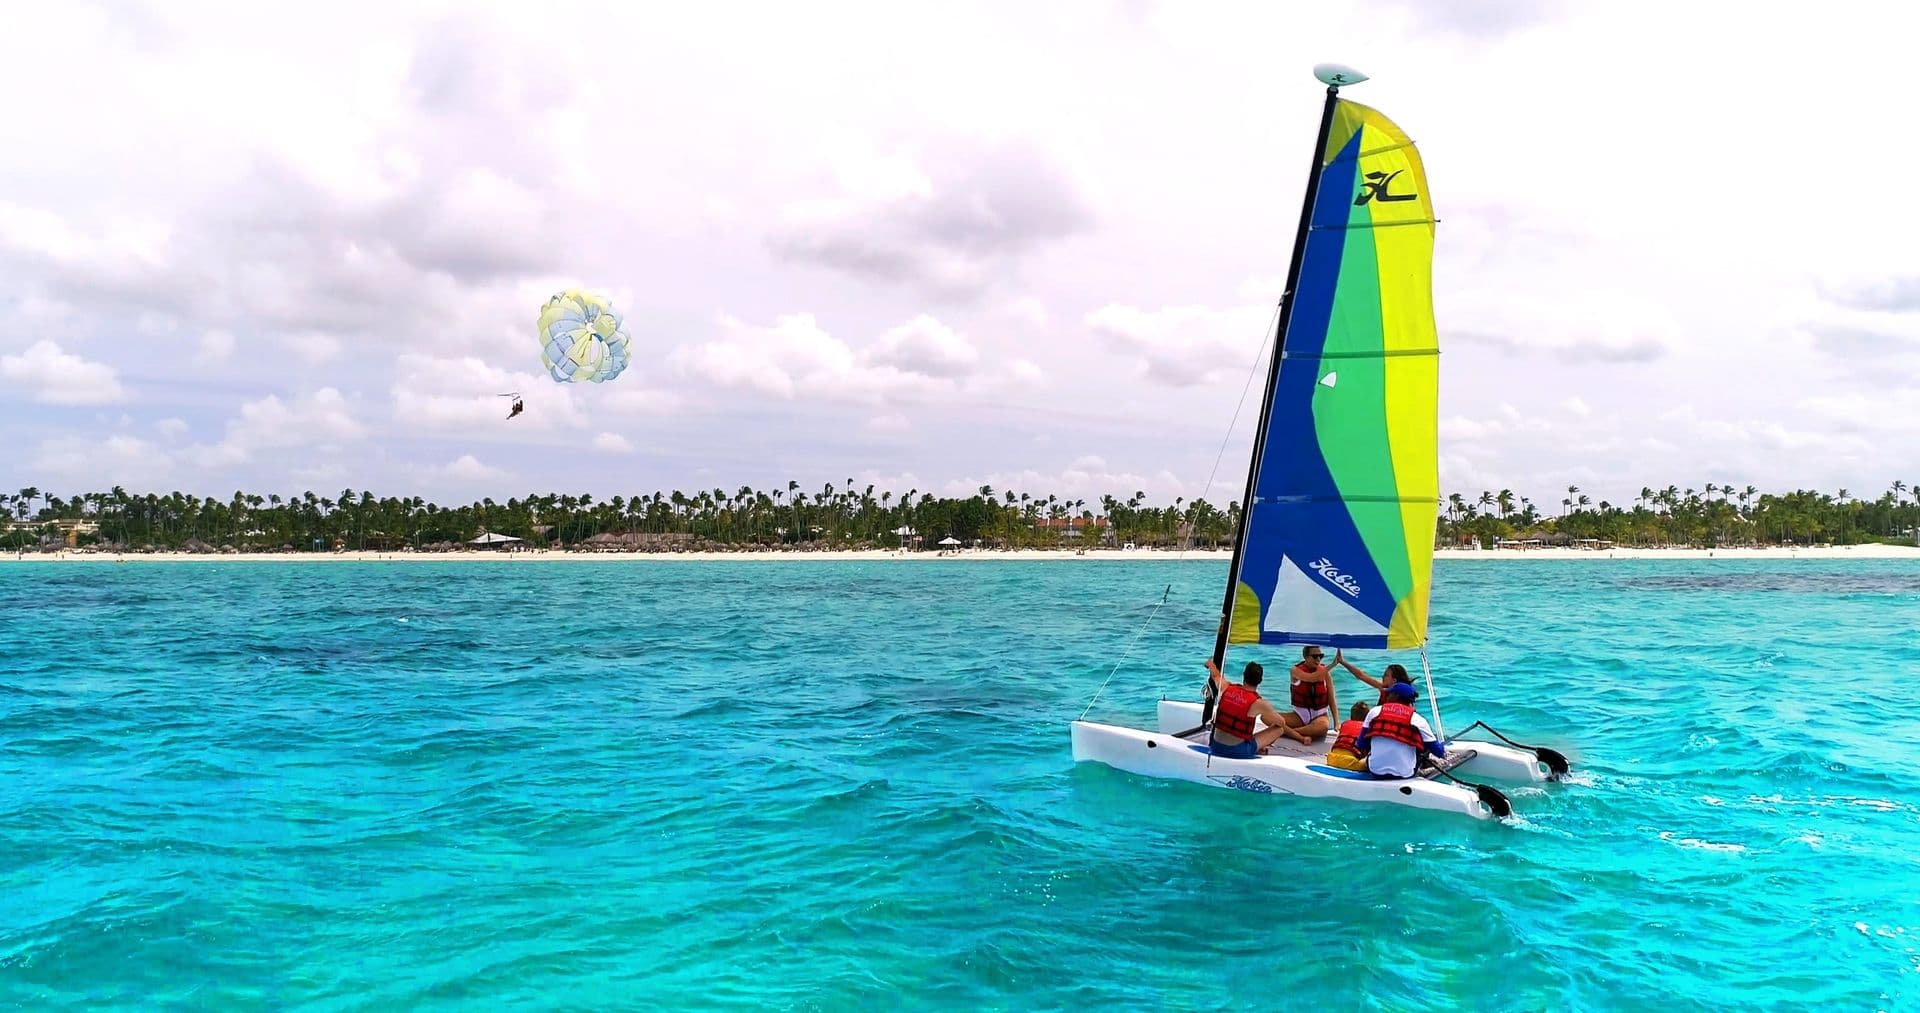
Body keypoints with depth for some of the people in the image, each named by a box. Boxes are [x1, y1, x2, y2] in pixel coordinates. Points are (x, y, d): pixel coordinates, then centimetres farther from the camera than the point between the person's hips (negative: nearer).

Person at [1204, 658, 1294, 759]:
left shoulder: (1226, 688, -4)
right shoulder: (1259, 703, -16)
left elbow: (1215, 675, 21)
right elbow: (1281, 723, 0)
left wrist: (1210, 664, 43)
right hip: (1238, 752, -5)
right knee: (1280, 728, 5)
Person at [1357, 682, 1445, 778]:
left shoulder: (1375, 712, 1)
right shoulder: (1418, 720, -3)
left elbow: (1361, 746, 5)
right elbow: (1438, 751, 3)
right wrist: (1443, 747, 27)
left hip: (1375, 772, 1)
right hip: (1404, 775, -1)